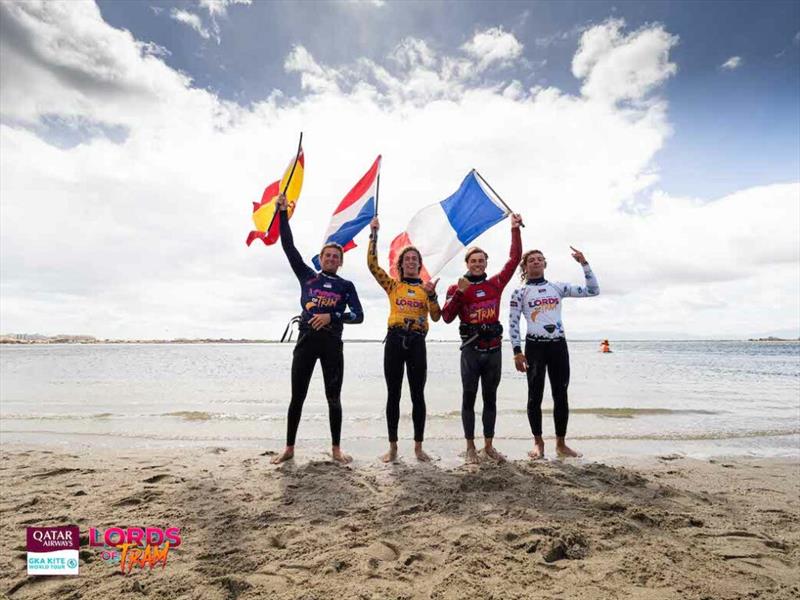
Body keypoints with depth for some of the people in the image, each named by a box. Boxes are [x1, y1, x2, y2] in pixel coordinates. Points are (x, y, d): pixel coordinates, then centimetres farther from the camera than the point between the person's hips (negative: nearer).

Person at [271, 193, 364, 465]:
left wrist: (332, 316, -17)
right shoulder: (307, 276, 9)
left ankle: (336, 449, 16)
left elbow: (358, 315, -2)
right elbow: (289, 247, 5)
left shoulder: (346, 285, 8)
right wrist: (283, 212, 1)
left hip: (332, 343, 0)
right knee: (297, 396, 5)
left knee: (333, 398, 5)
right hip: (306, 340, 0)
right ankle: (289, 448, 18)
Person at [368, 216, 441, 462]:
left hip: (417, 342, 0)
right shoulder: (392, 286, 11)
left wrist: (432, 295, -14)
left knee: (417, 395, 3)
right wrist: (374, 233, -2)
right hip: (394, 340, 0)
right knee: (393, 394, 4)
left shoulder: (426, 288, 12)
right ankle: (392, 446, 14)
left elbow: (436, 317, 2)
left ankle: (418, 446, 15)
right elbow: (372, 264, 0)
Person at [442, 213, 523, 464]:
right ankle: (470, 447, 13)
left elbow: (514, 258, 9)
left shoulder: (496, 283, 7)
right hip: (471, 350, -3)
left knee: (490, 397, 11)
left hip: (494, 349, 3)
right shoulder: (457, 288, 0)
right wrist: (459, 293, -19)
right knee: (469, 398, 4)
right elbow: (447, 317, -10)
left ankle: (489, 445, 22)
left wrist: (515, 230, 8)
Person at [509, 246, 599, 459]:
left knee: (561, 395, 6)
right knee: (535, 396, 3)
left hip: (559, 345, 3)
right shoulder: (519, 293, 1)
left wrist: (583, 263, 2)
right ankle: (538, 443, 17)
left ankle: (561, 443, 20)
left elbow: (593, 290, 9)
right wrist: (517, 352, -9)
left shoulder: (558, 287, 10)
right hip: (534, 346, -3)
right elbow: (513, 323, -2)